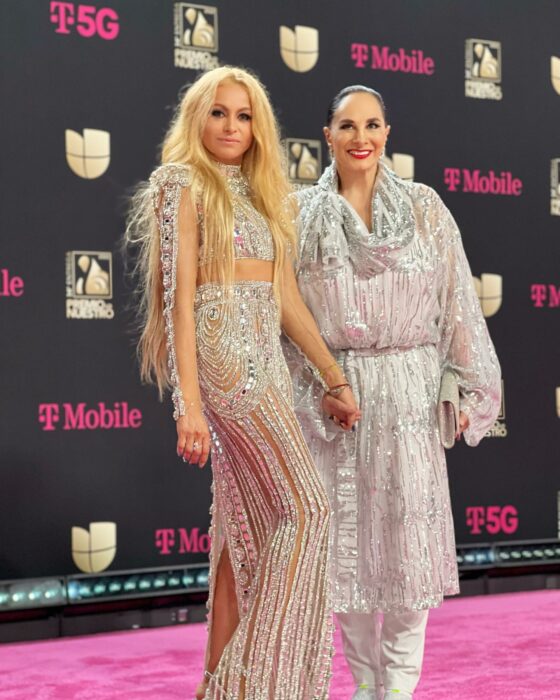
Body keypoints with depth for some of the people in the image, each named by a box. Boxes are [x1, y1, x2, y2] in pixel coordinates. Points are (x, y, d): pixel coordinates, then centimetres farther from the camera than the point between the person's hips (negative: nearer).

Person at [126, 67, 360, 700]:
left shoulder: (260, 197, 19)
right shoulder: (184, 185, -3)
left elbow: (287, 298, 19)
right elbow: (179, 296, -11)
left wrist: (336, 379, 18)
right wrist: (188, 403, -18)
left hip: (264, 363, 8)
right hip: (224, 356, -8)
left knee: (248, 526, 6)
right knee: (303, 508, -12)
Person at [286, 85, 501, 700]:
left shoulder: (424, 208, 4)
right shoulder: (302, 215, 3)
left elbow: (455, 304, 4)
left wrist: (466, 390, 0)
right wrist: (317, 384, -3)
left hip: (408, 391, 0)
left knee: (409, 530, -2)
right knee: (348, 534, 5)